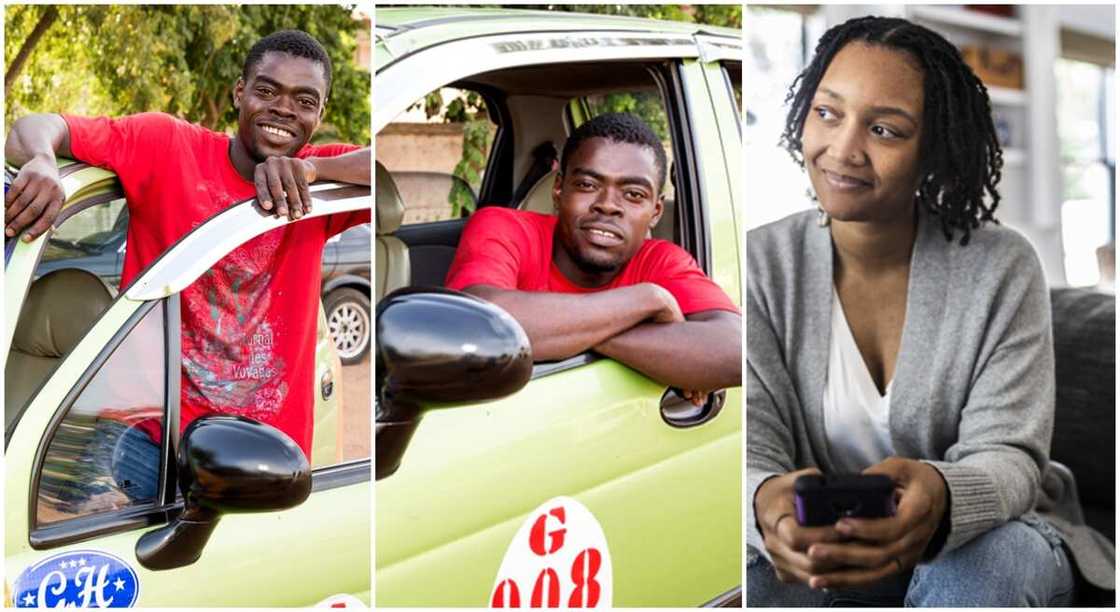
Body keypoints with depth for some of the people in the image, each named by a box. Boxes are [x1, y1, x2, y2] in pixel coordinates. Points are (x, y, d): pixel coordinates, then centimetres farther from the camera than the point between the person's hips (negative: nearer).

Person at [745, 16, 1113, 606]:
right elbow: (752, 452, -13)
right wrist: (767, 505, -41)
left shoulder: (1003, 269, -10)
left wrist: (939, 498, -42)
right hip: (815, 552, 0)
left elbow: (1008, 457, -16)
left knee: (986, 562, -35)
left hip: (985, 535, 0)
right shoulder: (762, 264, -7)